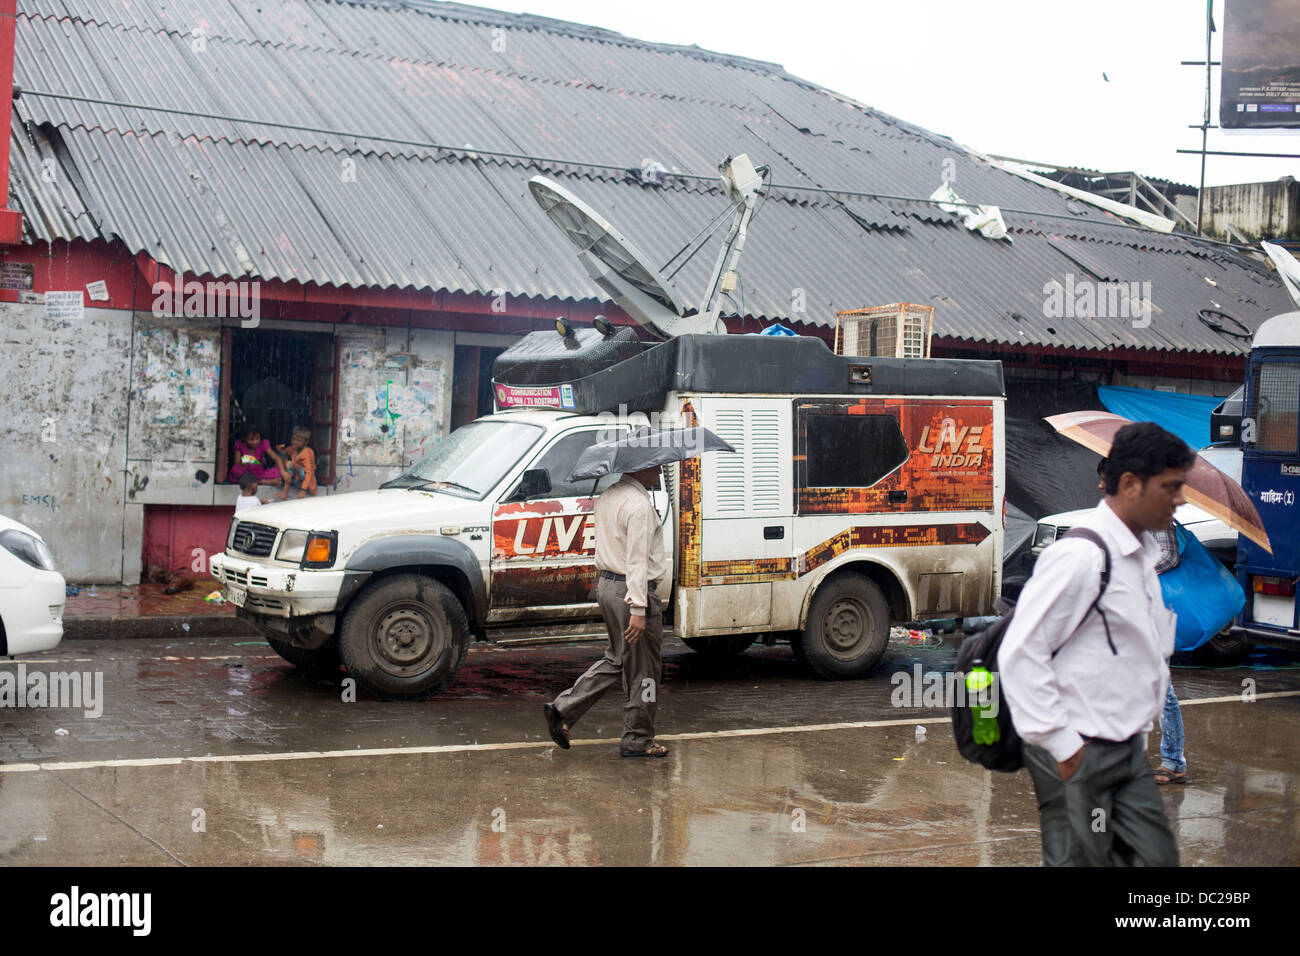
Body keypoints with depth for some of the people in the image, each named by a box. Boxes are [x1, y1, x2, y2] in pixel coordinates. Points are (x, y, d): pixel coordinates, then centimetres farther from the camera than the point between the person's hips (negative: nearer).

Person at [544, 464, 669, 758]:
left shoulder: (607, 496, 11)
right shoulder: (639, 505, -19)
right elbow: (637, 560, -22)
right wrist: (638, 609, -23)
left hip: (606, 585, 9)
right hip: (631, 590, -9)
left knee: (617, 659, 20)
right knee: (641, 670, 3)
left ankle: (563, 710, 15)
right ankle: (638, 741, 13)